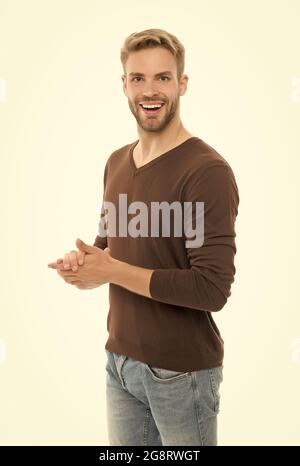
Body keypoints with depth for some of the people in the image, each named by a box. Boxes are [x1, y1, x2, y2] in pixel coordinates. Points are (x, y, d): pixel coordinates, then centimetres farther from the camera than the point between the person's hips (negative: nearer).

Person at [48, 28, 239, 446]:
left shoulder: (208, 171, -19)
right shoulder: (117, 162, 4)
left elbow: (212, 289, -23)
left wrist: (111, 271, -18)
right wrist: (85, 264, -6)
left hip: (182, 371, -6)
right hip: (119, 360, 6)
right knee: (122, 444, 20)